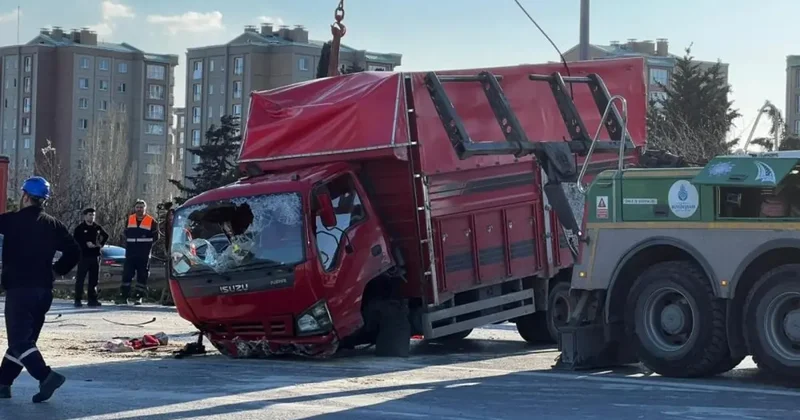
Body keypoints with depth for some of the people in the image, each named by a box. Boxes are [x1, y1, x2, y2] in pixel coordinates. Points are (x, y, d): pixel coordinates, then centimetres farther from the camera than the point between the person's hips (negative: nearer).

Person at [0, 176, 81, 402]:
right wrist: (57, 270, 14)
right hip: (44, 289, 6)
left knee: (19, 340, -7)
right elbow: (74, 252, 3)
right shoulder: (54, 225, 6)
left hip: (19, 289, -6)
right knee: (24, 338, 16)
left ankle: (46, 376, -25)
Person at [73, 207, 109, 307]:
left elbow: (106, 236, 24)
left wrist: (101, 244, 8)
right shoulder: (80, 228, -3)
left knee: (94, 279, 8)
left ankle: (92, 299, 14)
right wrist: (86, 244, -17)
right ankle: (78, 299, -2)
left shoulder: (97, 227, 10)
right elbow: (75, 240, -9)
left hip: (95, 256, 5)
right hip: (84, 256, -5)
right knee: (80, 279, -4)